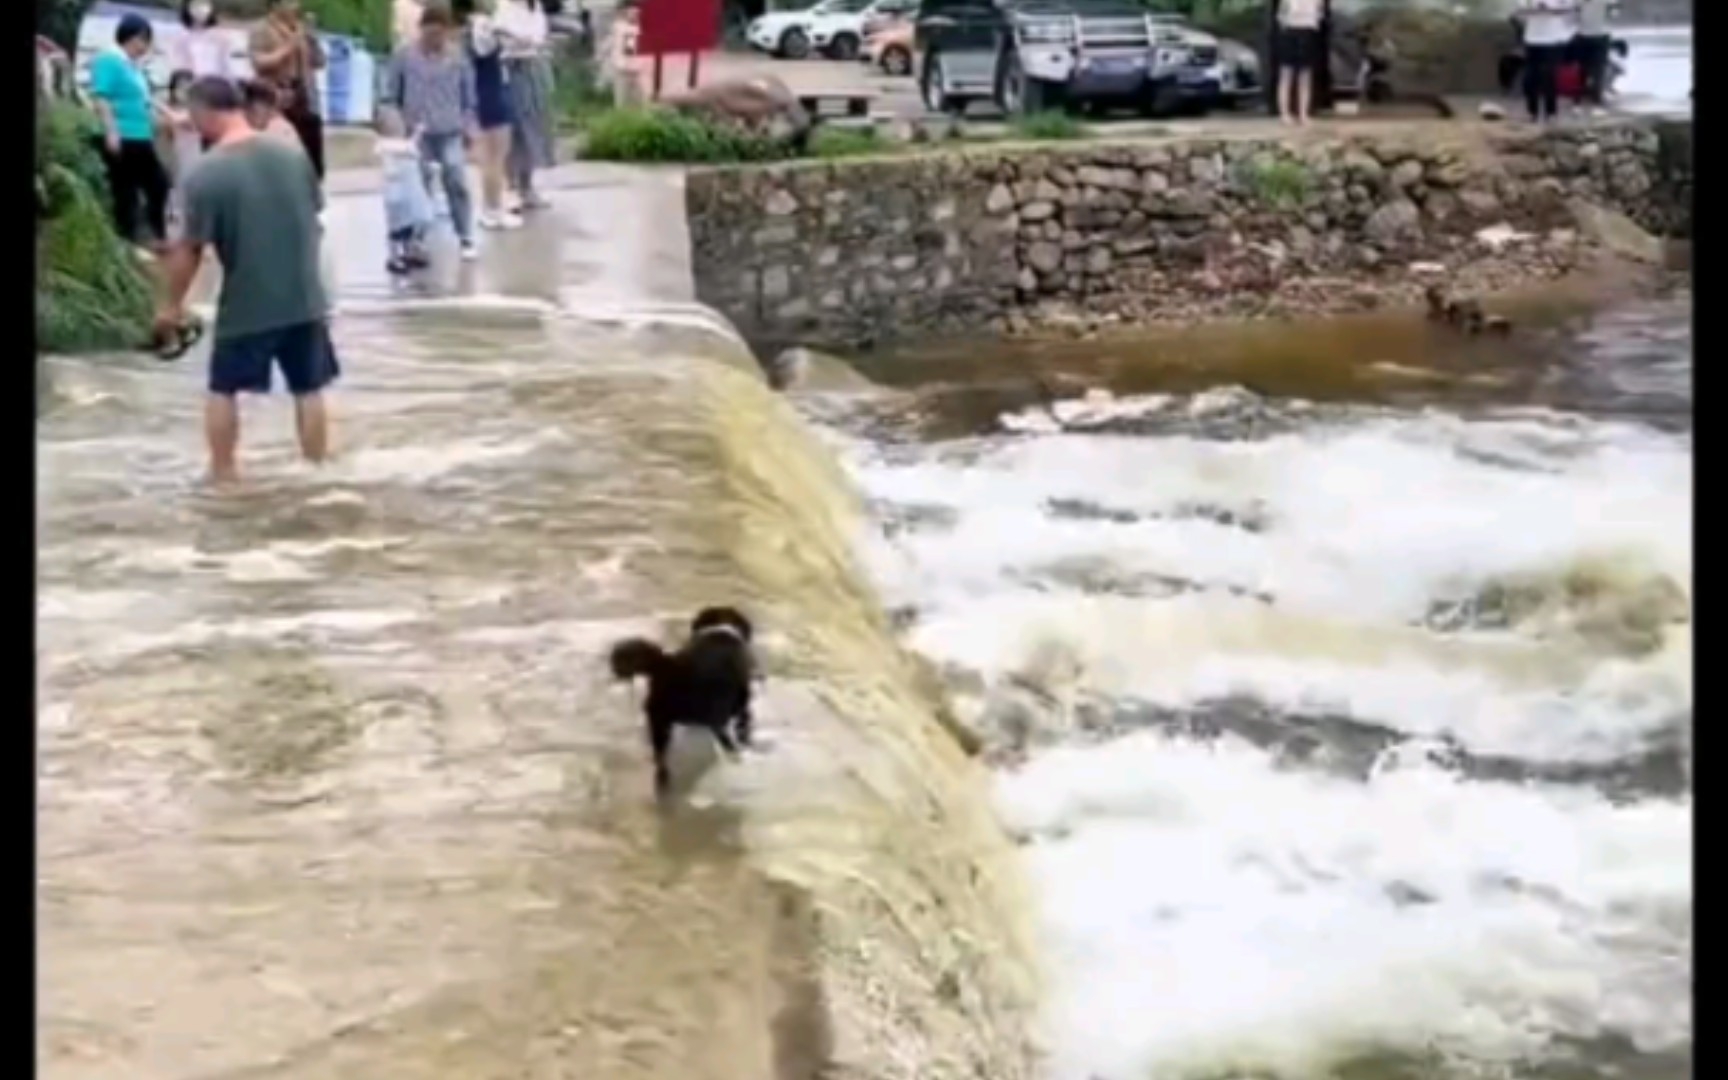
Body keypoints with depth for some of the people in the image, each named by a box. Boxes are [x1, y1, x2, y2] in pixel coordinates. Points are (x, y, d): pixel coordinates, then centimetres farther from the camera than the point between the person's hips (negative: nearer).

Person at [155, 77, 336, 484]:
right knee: (309, 389, 14)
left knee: (223, 391, 15)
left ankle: (223, 476, 20)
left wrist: (172, 303, 1)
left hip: (245, 305, -3)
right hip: (304, 298, 4)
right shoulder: (293, 156, -1)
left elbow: (190, 249, -12)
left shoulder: (206, 175, -15)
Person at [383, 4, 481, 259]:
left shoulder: (459, 56, 0)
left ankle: (466, 240, 0)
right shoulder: (404, 56, -3)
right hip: (417, 134, 0)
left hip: (450, 132, 0)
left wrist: (469, 126, 6)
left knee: (457, 184, -7)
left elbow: (469, 95, 8)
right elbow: (390, 96, 4)